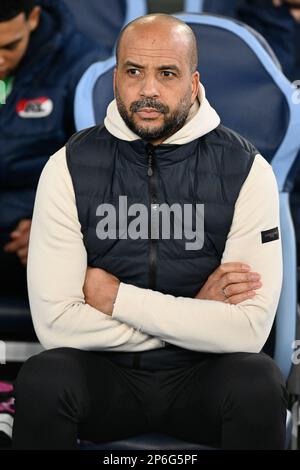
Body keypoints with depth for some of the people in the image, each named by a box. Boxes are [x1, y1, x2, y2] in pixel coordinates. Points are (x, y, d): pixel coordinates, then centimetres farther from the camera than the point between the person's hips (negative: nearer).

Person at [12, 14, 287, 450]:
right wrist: (196, 314, -14)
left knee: (259, 383, -32)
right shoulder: (69, 167, -5)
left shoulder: (245, 169, -8)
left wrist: (115, 296, -14)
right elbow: (55, 321, -13)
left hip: (201, 373, 0)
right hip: (106, 373, 1)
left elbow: (249, 329, -16)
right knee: (42, 379, -31)